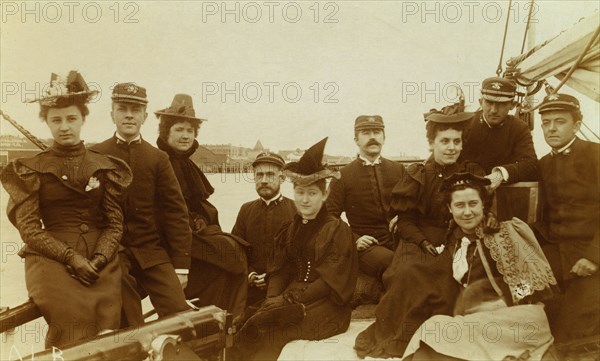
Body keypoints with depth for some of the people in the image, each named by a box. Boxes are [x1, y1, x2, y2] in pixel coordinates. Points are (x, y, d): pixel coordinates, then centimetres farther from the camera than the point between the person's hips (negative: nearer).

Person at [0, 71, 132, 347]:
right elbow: (29, 228, -1)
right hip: (51, 259, -1)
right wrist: (72, 258, -12)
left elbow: (115, 224, 8)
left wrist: (98, 258, -10)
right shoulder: (31, 170, 7)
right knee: (75, 320, -26)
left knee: (106, 325, -19)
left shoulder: (104, 167, 11)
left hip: (100, 260, 2)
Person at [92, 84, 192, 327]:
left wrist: (180, 265, -3)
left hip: (153, 253, 1)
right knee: (128, 328, -8)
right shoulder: (96, 156, 4)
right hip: (112, 254, 0)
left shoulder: (158, 159, 6)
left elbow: (176, 213, 2)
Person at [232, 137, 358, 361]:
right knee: (256, 322, -24)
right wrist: (273, 299, -10)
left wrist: (289, 298, -17)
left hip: (325, 305, -5)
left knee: (265, 328, -28)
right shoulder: (291, 230, 16)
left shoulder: (338, 230, -2)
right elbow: (280, 272, 11)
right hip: (291, 299, 5)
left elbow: (330, 280, -10)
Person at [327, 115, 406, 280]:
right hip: (365, 245, -3)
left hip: (398, 240, 3)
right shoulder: (343, 175, 6)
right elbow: (330, 217, 6)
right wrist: (354, 240, -8)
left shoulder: (398, 170, 14)